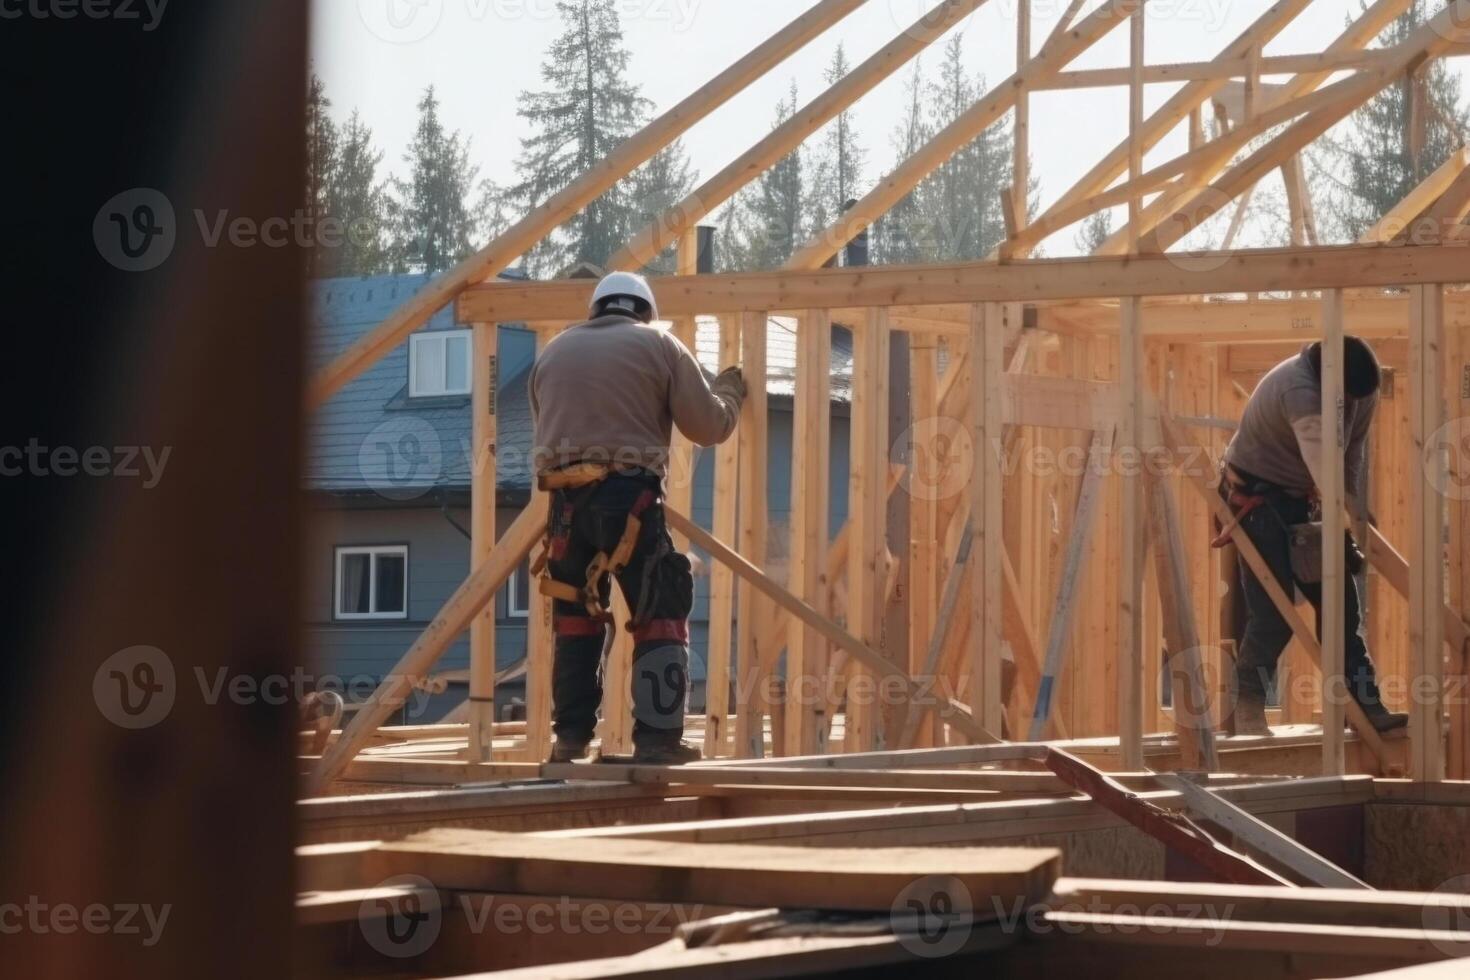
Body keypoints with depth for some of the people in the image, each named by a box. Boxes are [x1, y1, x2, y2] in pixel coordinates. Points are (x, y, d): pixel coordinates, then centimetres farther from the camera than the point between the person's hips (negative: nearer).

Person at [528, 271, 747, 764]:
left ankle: (571, 737, 13)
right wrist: (730, 392, 25)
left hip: (566, 499, 4)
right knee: (660, 618, 1)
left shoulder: (553, 353, 21)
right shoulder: (659, 345, 8)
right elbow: (709, 425, 6)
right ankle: (657, 739, -5)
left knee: (576, 620, 14)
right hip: (630, 496, -4)